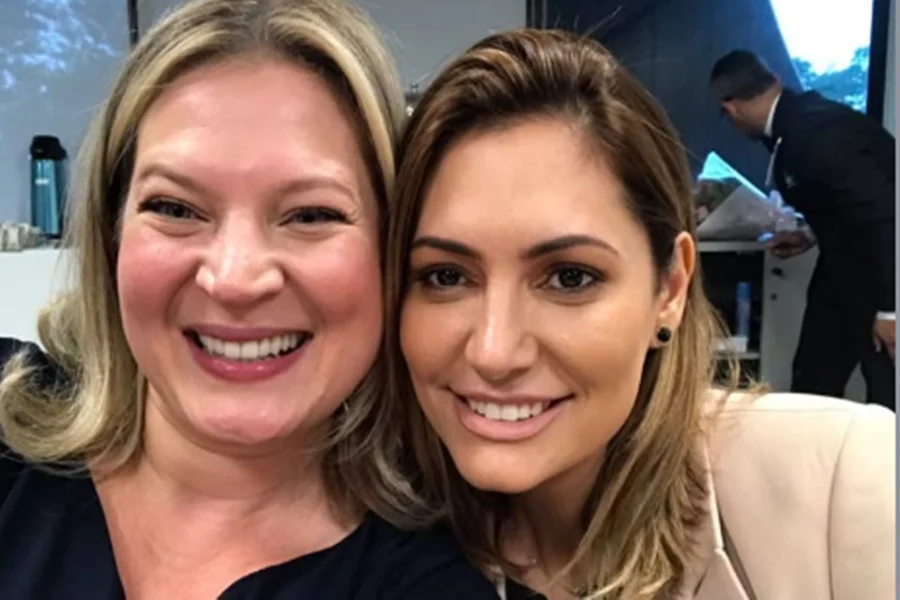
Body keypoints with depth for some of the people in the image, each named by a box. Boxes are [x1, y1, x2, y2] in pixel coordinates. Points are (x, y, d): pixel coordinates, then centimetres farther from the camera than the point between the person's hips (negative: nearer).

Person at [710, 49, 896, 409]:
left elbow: (883, 211, -28)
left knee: (884, 405, -1)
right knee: (812, 388, 14)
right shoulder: (797, 123, 3)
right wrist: (813, 237, 9)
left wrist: (888, 308, -23)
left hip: (883, 277, -9)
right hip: (847, 267, 10)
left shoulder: (815, 131, -26)